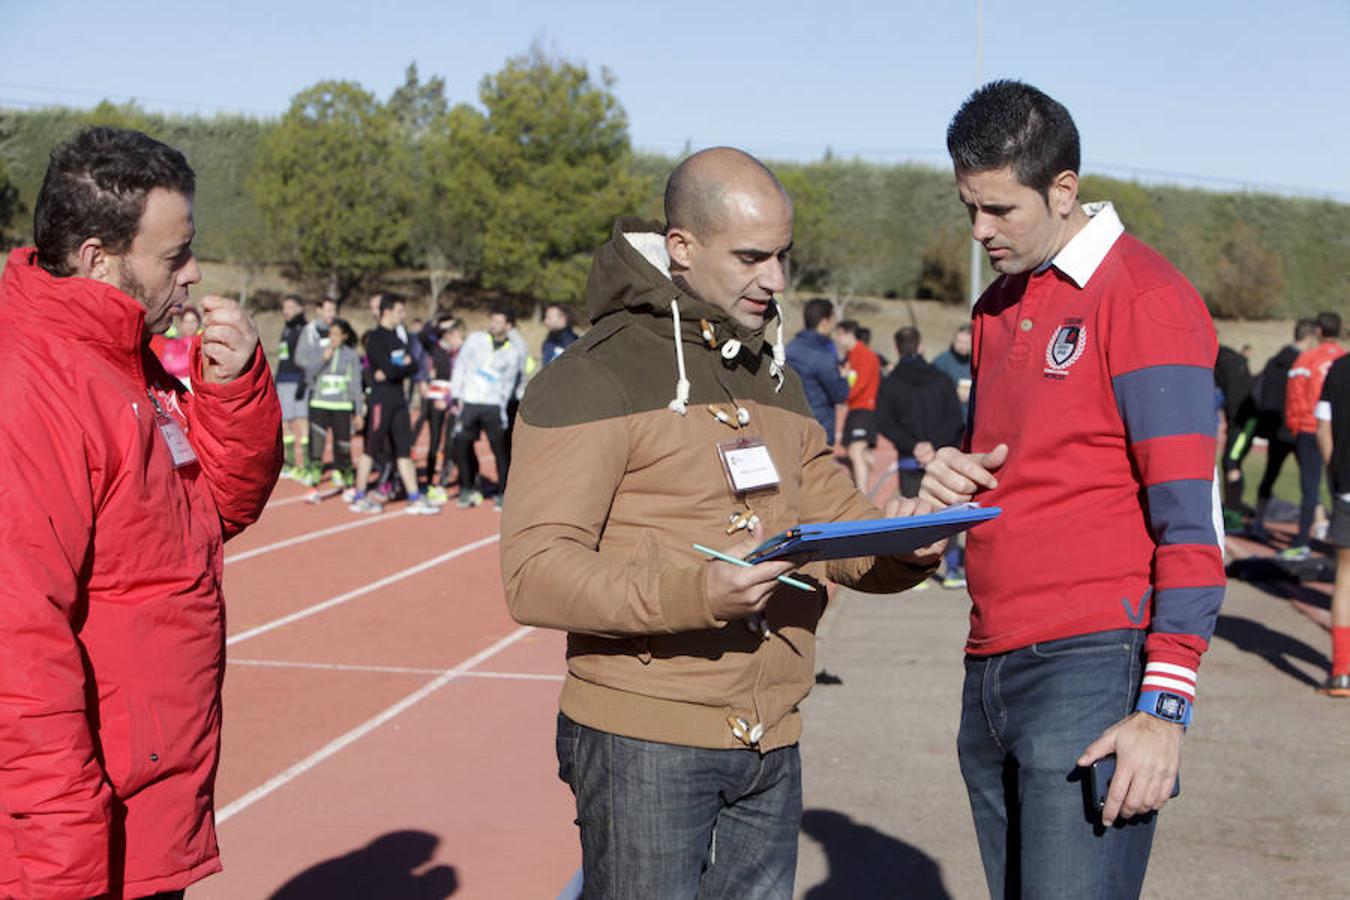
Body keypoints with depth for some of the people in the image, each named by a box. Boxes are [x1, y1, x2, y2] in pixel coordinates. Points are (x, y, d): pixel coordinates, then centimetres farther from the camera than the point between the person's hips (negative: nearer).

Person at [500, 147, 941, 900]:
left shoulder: (779, 383, 16)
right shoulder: (594, 379, -8)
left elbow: (836, 520, 18)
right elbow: (535, 572, -16)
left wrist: (908, 547, -6)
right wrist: (691, 593, -31)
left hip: (771, 748, 7)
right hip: (644, 746, -7)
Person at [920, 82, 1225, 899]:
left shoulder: (1145, 297, -8)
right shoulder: (998, 306, 16)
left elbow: (1190, 520, -13)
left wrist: (1165, 705, -18)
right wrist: (954, 477, 4)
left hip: (1092, 671, -8)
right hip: (991, 670, 8)